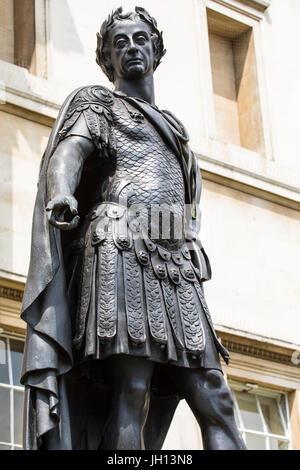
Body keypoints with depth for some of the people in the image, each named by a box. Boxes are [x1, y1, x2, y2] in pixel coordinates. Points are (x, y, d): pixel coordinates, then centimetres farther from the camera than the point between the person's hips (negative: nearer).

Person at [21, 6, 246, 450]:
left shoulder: (172, 127, 34)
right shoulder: (95, 103, 14)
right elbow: (67, 153, -7)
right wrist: (61, 194, -31)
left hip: (177, 268, 6)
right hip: (124, 255, -6)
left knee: (214, 401, -7)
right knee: (131, 390, -20)